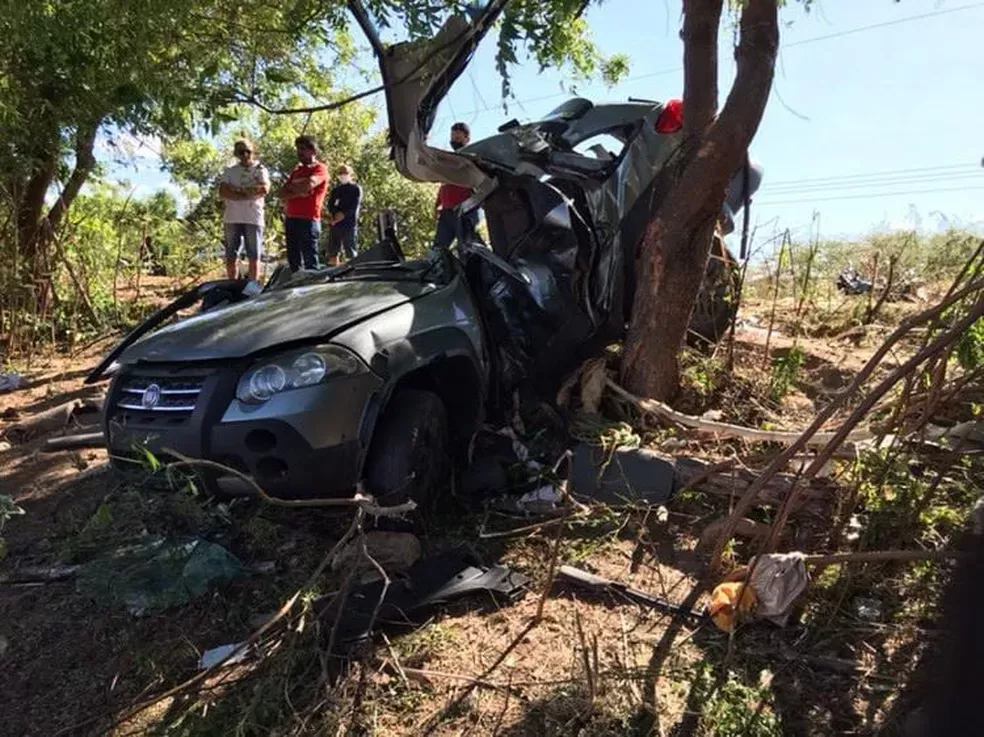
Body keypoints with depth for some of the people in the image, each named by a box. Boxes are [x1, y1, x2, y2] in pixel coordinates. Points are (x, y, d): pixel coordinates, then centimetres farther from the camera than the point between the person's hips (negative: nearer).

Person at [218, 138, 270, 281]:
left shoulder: (260, 169, 7)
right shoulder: (230, 171, 12)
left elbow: (264, 189, -11)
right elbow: (222, 193, -2)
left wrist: (237, 189, -9)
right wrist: (248, 193, -13)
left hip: (254, 218, -2)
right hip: (232, 219, 2)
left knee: (254, 257, 2)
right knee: (230, 257, 4)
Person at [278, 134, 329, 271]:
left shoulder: (320, 168, 0)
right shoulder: (297, 169, 21)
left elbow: (307, 186, -18)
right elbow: (282, 194, 13)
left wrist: (290, 186, 2)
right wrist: (298, 192, -8)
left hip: (308, 220, -7)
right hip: (290, 220, 7)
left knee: (310, 262, -10)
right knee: (293, 262, 9)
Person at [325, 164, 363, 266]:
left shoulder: (356, 189, 5)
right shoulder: (335, 189, 20)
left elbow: (354, 207, -6)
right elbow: (330, 204, 10)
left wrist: (343, 215, -17)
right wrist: (332, 216, -8)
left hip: (349, 224, -5)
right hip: (334, 224, 5)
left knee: (350, 253, -6)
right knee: (333, 251, 4)